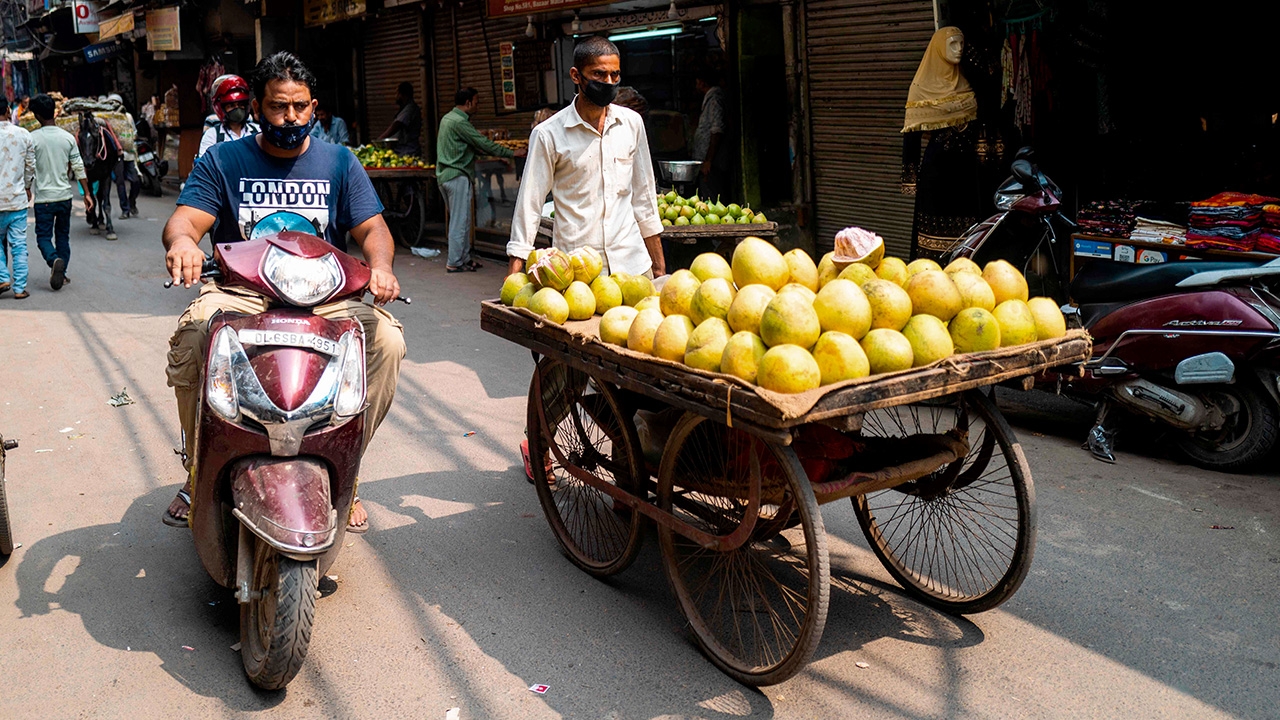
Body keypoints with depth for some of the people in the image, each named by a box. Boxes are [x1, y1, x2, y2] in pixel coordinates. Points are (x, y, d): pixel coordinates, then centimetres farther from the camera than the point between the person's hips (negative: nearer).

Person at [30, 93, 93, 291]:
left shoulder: (33, 138, -10)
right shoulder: (68, 137, -1)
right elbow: (78, 167, 1)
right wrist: (87, 194, 6)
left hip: (44, 197, -3)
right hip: (65, 195, 3)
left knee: (44, 236, 2)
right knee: (63, 236, 15)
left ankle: (55, 261, -25)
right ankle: (61, 273, 16)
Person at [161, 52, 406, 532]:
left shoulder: (339, 163, 11)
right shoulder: (223, 161, 8)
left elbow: (372, 227, 3)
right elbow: (183, 220, -4)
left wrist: (380, 266, -22)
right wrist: (182, 241, -31)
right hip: (240, 295, -1)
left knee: (387, 340, -26)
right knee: (191, 335, -32)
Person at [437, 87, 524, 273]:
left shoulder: (448, 118, 15)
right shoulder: (459, 122, -16)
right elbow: (484, 144, -16)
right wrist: (512, 153, -9)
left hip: (445, 175, 10)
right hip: (458, 176, -10)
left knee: (460, 220, 15)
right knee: (460, 221, -4)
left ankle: (464, 258, 20)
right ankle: (454, 263, 1)